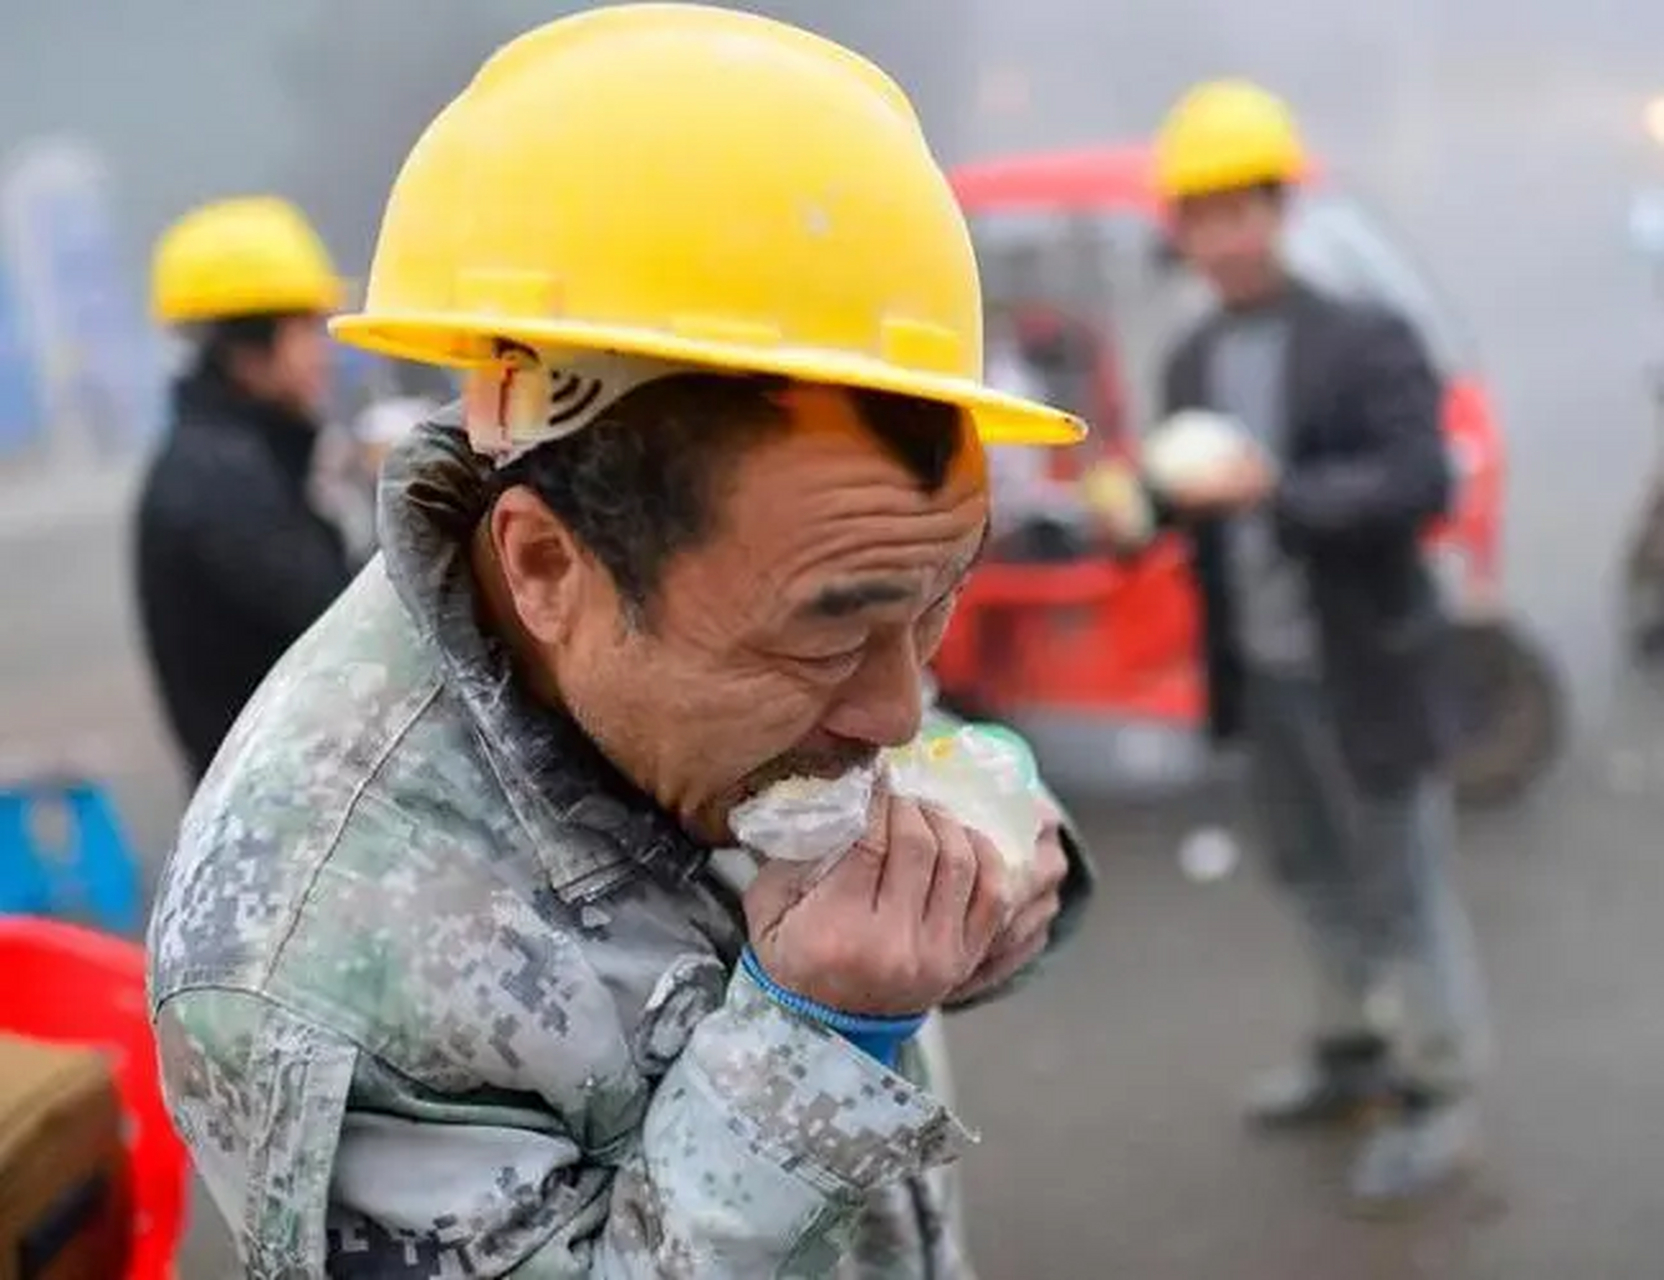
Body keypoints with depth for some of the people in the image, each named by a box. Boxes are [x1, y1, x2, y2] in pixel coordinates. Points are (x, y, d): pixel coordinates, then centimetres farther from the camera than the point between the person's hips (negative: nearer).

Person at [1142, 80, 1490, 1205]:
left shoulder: (1366, 342, -13)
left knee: (1404, 882, 5)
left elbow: (1422, 484, -24)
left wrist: (1273, 491, -35)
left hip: (1366, 670, -6)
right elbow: (1198, 504, 9)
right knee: (1315, 873, 19)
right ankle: (1356, 1053, 37)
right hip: (1265, 673, 6)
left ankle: (1439, 1097, 20)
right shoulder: (1193, 364, 5)